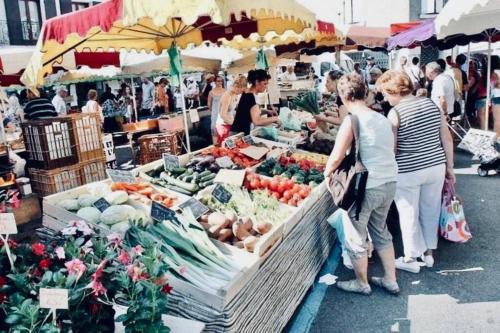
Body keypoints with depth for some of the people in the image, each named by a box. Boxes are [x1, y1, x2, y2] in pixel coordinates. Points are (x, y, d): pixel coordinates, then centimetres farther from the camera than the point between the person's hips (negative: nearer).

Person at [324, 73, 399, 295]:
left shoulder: (352, 120, -15)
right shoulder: (383, 119, 9)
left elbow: (336, 158, -17)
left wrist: (327, 173, 1)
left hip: (367, 187, -8)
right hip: (389, 183, 8)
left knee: (357, 236, 11)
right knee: (380, 231, 24)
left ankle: (362, 283, 27)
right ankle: (391, 280, 33)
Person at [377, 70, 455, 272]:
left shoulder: (395, 113, -14)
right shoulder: (433, 105, 3)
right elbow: (447, 139, 6)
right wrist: (449, 167, 13)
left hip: (408, 172, -6)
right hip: (436, 167, 6)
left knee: (409, 214, 9)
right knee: (431, 210, 19)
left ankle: (411, 259, 22)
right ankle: (429, 253, 34)